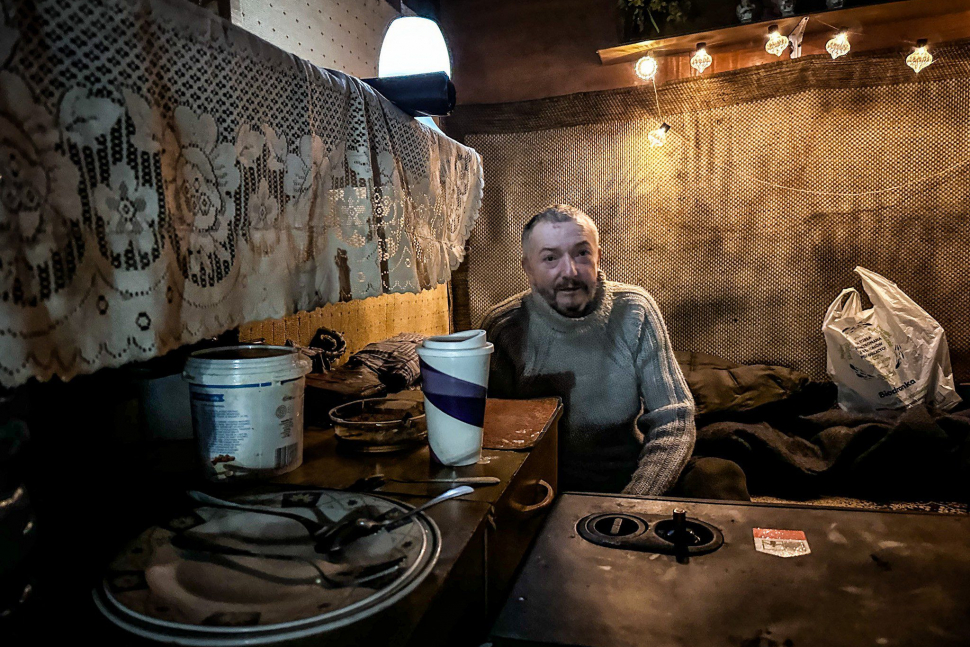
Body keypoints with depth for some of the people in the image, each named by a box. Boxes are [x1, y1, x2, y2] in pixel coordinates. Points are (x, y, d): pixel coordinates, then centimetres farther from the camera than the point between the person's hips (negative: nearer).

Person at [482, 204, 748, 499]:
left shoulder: (634, 311, -4)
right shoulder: (503, 328, -9)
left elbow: (673, 421, -6)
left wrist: (635, 499, -23)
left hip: (633, 479, 1)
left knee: (721, 476, -24)